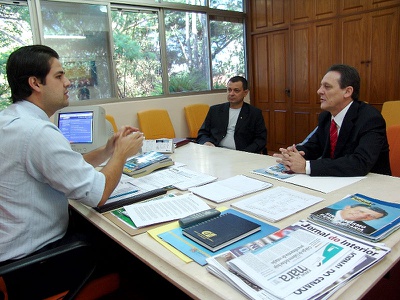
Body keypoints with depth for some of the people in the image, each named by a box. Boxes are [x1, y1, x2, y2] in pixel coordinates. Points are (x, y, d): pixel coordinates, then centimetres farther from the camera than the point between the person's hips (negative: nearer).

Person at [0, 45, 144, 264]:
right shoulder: (38, 132, -28)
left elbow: (69, 168, 7)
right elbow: (98, 194, -25)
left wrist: (107, 150, -5)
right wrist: (121, 153, -10)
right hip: (33, 254, -8)